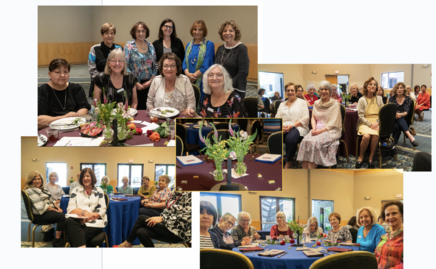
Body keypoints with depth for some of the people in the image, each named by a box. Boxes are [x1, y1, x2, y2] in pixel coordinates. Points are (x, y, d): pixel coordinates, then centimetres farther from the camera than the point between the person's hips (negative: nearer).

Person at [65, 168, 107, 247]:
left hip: (94, 223, -1)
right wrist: (83, 212, -14)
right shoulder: (75, 191, 19)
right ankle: (82, 247, -55)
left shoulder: (99, 191, 16)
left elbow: (102, 210, 7)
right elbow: (70, 209, 7)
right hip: (78, 221, 1)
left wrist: (92, 216, -13)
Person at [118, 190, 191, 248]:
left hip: (178, 232, -8)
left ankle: (128, 242, 9)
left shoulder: (188, 195, -14)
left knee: (142, 218, -11)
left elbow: (186, 217, -23)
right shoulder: (174, 193, 13)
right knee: (141, 232, -18)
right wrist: (158, 217, -2)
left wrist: (162, 219, -22)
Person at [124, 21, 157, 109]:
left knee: (146, 108, 1)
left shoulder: (151, 46, 10)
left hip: (148, 84, 3)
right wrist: (135, 83, -11)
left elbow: (155, 66, 12)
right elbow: (125, 66, -7)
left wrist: (151, 80, -1)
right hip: (134, 84, -3)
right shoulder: (129, 46, -2)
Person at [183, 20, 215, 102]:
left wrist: (194, 76, -10)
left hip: (202, 82, -4)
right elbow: (184, 62, 10)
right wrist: (188, 74, -10)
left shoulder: (209, 44, -1)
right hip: (189, 81, 4)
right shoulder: (189, 45, 16)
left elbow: (206, 66, -8)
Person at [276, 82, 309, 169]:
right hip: (283, 128, 3)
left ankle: (288, 163, -25)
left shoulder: (302, 102, 14)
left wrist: (292, 125, -14)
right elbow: (277, 118, 16)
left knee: (290, 138, -40)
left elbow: (305, 118, 0)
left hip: (298, 127, -3)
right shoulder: (282, 104, 27)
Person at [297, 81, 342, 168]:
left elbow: (333, 123, -8)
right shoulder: (316, 103, 17)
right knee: (305, 141, -27)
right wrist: (314, 128, -6)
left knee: (314, 142, -33)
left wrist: (321, 130, -18)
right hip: (317, 129, 5)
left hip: (330, 131, -5)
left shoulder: (335, 104, 0)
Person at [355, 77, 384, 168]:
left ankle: (371, 158, -17)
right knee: (366, 136, -34)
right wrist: (370, 124, -15)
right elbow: (361, 116, -4)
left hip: (377, 122, 2)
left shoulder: (379, 99, 12)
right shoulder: (362, 100, 2)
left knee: (375, 135, -33)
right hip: (365, 123, -2)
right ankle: (361, 157, -11)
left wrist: (377, 123, -9)